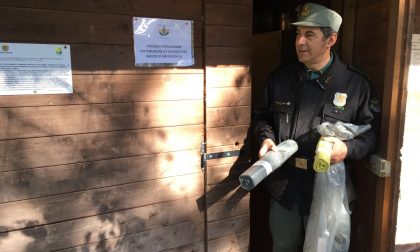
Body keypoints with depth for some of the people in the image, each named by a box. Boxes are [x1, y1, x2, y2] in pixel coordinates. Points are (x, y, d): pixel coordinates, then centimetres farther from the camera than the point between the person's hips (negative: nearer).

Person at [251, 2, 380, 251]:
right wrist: (266, 137, -7)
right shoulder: (281, 77, 2)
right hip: (284, 186, 3)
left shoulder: (356, 82, -7)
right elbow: (261, 114, 13)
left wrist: (348, 148, -20)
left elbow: (372, 129, -1)